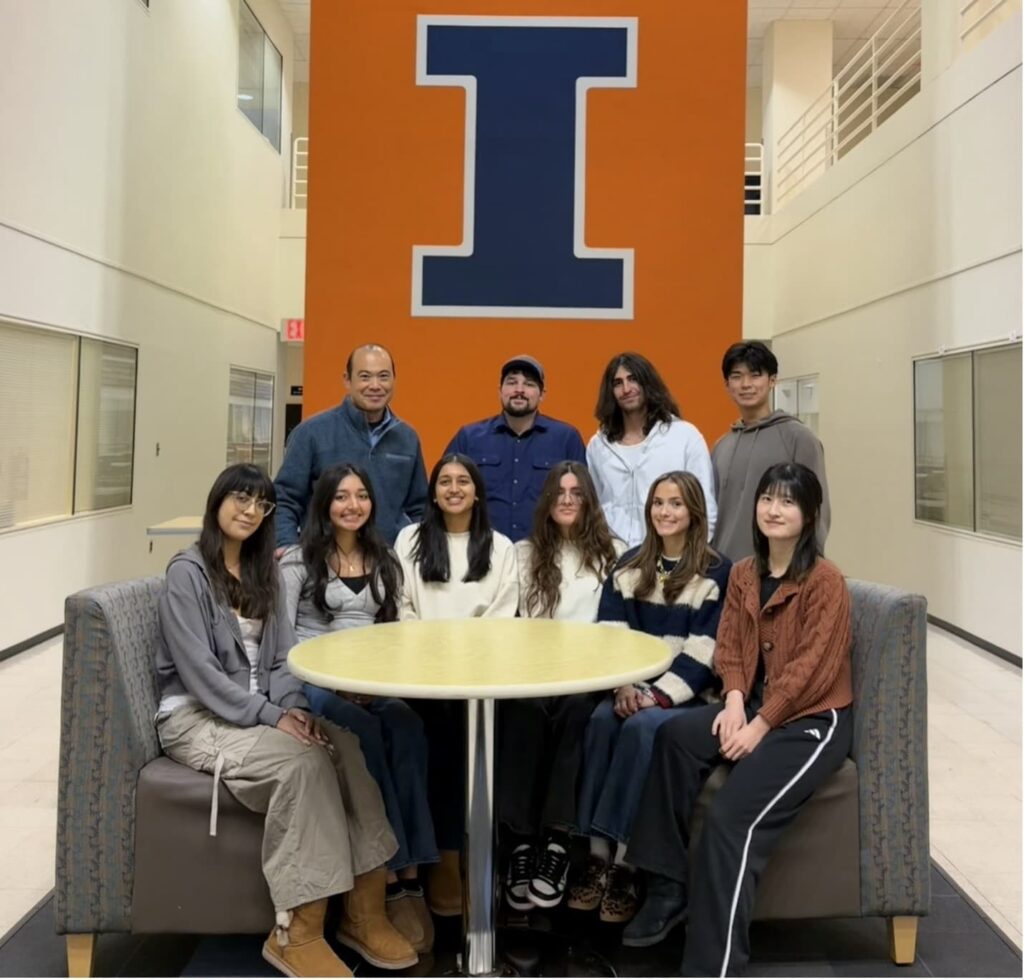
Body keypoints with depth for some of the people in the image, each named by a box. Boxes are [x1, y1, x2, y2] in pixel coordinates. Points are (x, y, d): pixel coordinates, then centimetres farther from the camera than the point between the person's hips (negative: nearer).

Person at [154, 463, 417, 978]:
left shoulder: (264, 571, 15)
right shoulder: (187, 572, -7)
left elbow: (282, 656, 10)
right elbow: (198, 670, -15)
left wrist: (292, 708, -11)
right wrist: (271, 716, -23)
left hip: (259, 709, 6)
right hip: (197, 716, -6)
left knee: (347, 747, -24)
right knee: (303, 760, -33)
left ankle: (364, 910, -19)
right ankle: (297, 932, -25)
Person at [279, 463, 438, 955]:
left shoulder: (384, 561, 17)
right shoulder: (297, 560, 3)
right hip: (314, 682, -3)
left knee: (407, 729, -30)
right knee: (366, 733, -34)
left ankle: (408, 869, -28)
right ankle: (395, 875, -27)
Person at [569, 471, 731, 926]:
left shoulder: (717, 572, 0)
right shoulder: (629, 565, 14)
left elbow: (704, 652, -8)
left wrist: (659, 695, -18)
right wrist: (622, 687, -12)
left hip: (687, 696, -3)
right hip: (632, 689, 4)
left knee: (642, 728, -33)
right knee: (600, 720, -28)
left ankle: (624, 861, -26)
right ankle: (597, 855, -25)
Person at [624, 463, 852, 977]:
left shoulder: (825, 581, -11)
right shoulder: (743, 573, 9)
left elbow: (810, 667, -15)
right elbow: (729, 646, 7)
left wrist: (759, 725, -18)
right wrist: (735, 702, -10)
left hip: (813, 719, -6)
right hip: (754, 705, 6)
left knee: (731, 817, -25)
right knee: (675, 736, -22)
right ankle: (667, 887, -11)